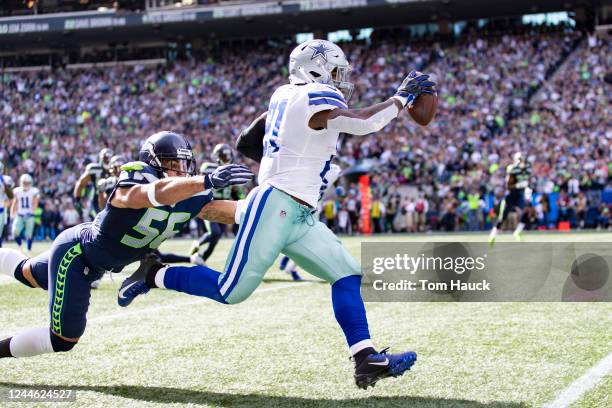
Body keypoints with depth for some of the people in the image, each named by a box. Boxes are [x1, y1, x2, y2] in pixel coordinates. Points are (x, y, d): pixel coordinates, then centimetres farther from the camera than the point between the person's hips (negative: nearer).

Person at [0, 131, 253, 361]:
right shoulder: (136, 178, -34)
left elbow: (224, 210, -20)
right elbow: (158, 193, -56)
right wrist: (208, 181, -67)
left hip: (96, 263, 8)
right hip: (74, 252, -8)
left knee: (27, 273, 31)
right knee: (64, 340, -4)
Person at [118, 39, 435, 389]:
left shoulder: (286, 96, 15)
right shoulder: (317, 97, -11)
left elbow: (246, 144, 20)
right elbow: (363, 124, -24)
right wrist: (402, 98, -11)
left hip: (299, 218, 10)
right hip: (274, 206, -10)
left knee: (347, 275, 0)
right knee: (231, 291, -2)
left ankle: (367, 360, -6)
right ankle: (153, 275, 16)